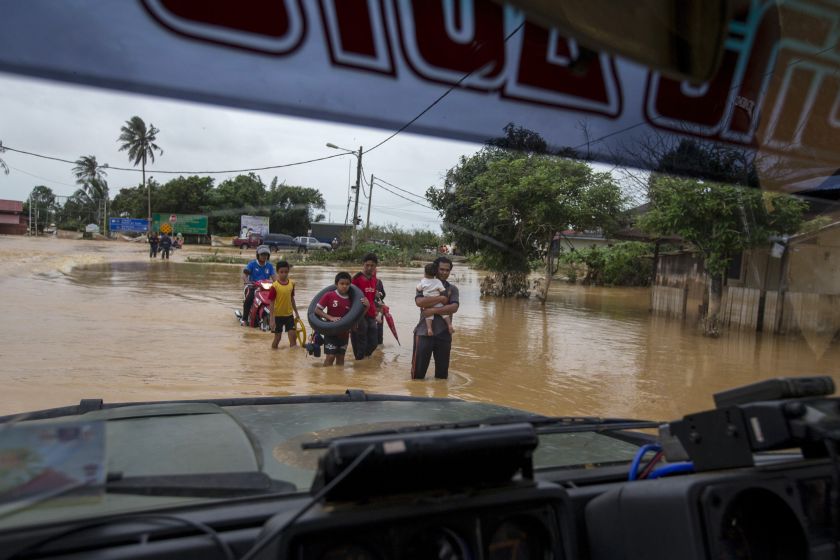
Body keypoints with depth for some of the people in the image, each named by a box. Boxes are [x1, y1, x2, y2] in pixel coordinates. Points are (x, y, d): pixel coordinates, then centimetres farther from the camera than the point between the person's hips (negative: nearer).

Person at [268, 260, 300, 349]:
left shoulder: (292, 283, 0)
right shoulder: (275, 286, -14)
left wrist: (296, 312, 14)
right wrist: (272, 319, -16)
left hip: (289, 314, 4)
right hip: (278, 315, -4)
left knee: (293, 335, -2)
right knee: (277, 337, 6)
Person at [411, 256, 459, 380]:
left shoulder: (452, 289, 9)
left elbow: (454, 308, -9)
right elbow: (419, 302, -16)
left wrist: (433, 310, -17)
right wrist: (441, 298, -14)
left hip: (443, 334, 2)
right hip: (424, 332, -2)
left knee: (442, 371, 10)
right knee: (418, 370, 0)